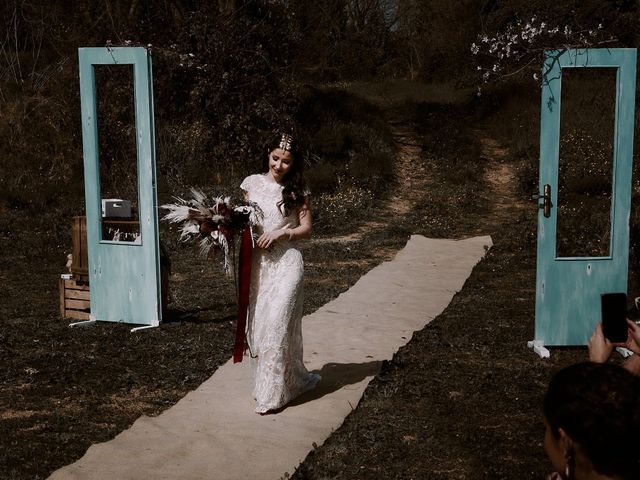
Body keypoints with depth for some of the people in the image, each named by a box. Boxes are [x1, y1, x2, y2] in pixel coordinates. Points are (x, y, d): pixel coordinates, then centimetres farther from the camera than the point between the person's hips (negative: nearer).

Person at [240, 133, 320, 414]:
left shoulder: (297, 189, 1)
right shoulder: (252, 183, 7)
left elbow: (306, 228, 2)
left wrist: (280, 233, -13)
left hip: (285, 262, -3)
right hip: (256, 262, 4)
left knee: (277, 322, -9)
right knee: (257, 323, 6)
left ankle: (272, 394, 2)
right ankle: (296, 380, 23)